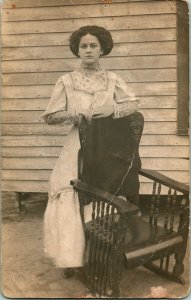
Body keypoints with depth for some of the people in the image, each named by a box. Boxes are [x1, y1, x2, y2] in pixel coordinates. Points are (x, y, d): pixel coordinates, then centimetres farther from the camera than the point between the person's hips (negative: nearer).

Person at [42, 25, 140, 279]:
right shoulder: (66, 81, 0)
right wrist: (73, 114, -17)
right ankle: (71, 256, 12)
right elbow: (50, 117, -1)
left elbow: (134, 104, -4)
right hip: (79, 147, -1)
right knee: (71, 200, -5)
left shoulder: (112, 79, 5)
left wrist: (112, 109, -20)